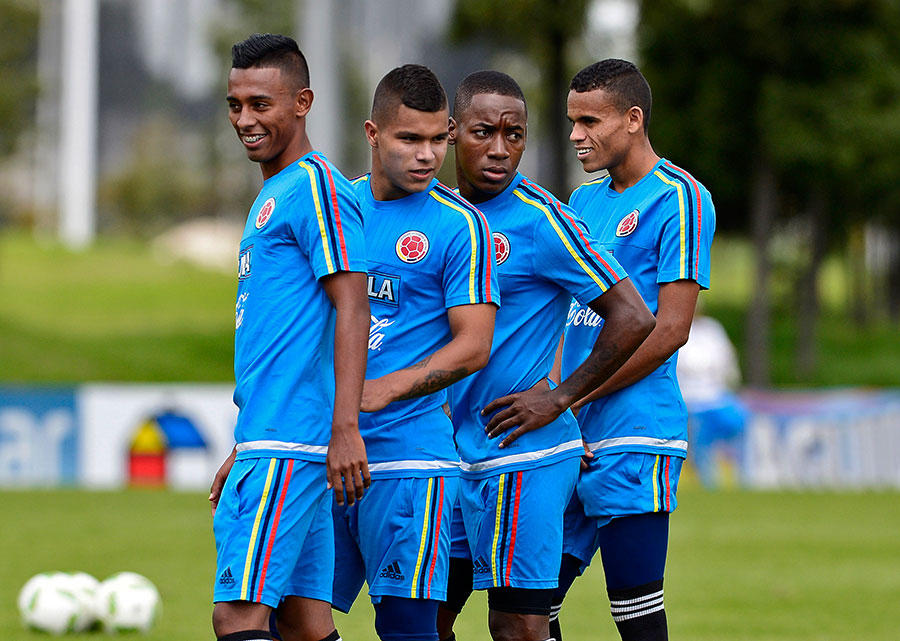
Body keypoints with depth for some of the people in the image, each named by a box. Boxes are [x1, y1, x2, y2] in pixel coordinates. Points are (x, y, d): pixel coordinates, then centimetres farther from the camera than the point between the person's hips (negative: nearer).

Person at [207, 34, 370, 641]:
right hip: (268, 442, 10)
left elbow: (352, 309, -16)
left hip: (287, 446, -10)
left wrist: (346, 428, -23)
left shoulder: (316, 187, -8)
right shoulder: (272, 194, 21)